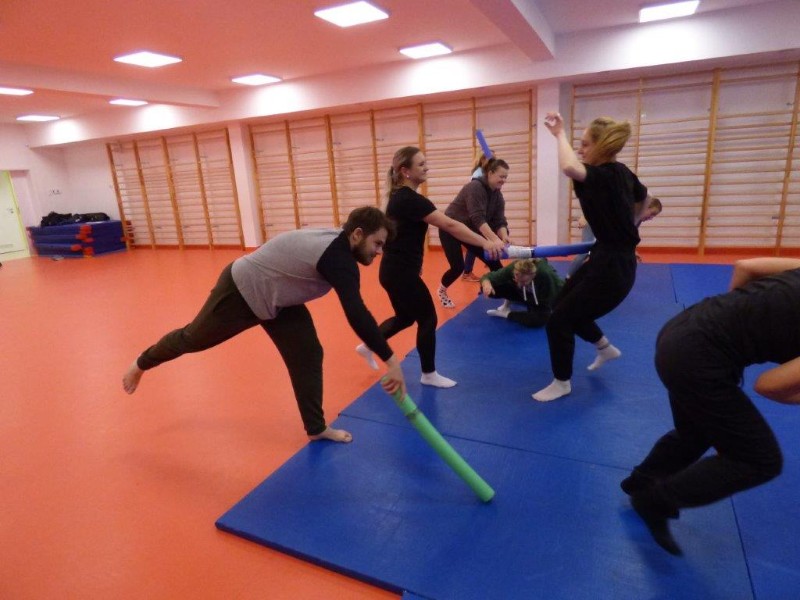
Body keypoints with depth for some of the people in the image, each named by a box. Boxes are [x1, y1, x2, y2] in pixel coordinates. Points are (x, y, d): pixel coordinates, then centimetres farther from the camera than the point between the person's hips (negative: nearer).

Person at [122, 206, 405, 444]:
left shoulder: (335, 243, -6)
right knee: (192, 338, 15)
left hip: (276, 299, 9)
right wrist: (390, 360, -41)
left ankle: (316, 428, 12)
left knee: (307, 355, 1)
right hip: (240, 291, -9)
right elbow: (357, 315, -43)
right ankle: (141, 364, 46)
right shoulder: (339, 259, -35)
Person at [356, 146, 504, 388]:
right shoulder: (410, 199, -22)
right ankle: (429, 374, 20)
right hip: (401, 272, -10)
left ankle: (368, 345, 36)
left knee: (405, 316, 23)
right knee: (428, 319, 3)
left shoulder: (402, 196, 9)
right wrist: (485, 243, -31)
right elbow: (449, 225, -29)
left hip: (394, 270, 10)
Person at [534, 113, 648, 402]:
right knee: (564, 304, 23)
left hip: (612, 267, -10)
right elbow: (640, 199, 23)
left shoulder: (605, 176, -24)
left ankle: (562, 383, 21)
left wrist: (560, 134, -30)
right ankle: (606, 348, 42)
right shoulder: (621, 172, 3)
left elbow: (570, 168, -46)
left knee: (558, 321, 0)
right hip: (609, 258, 10)